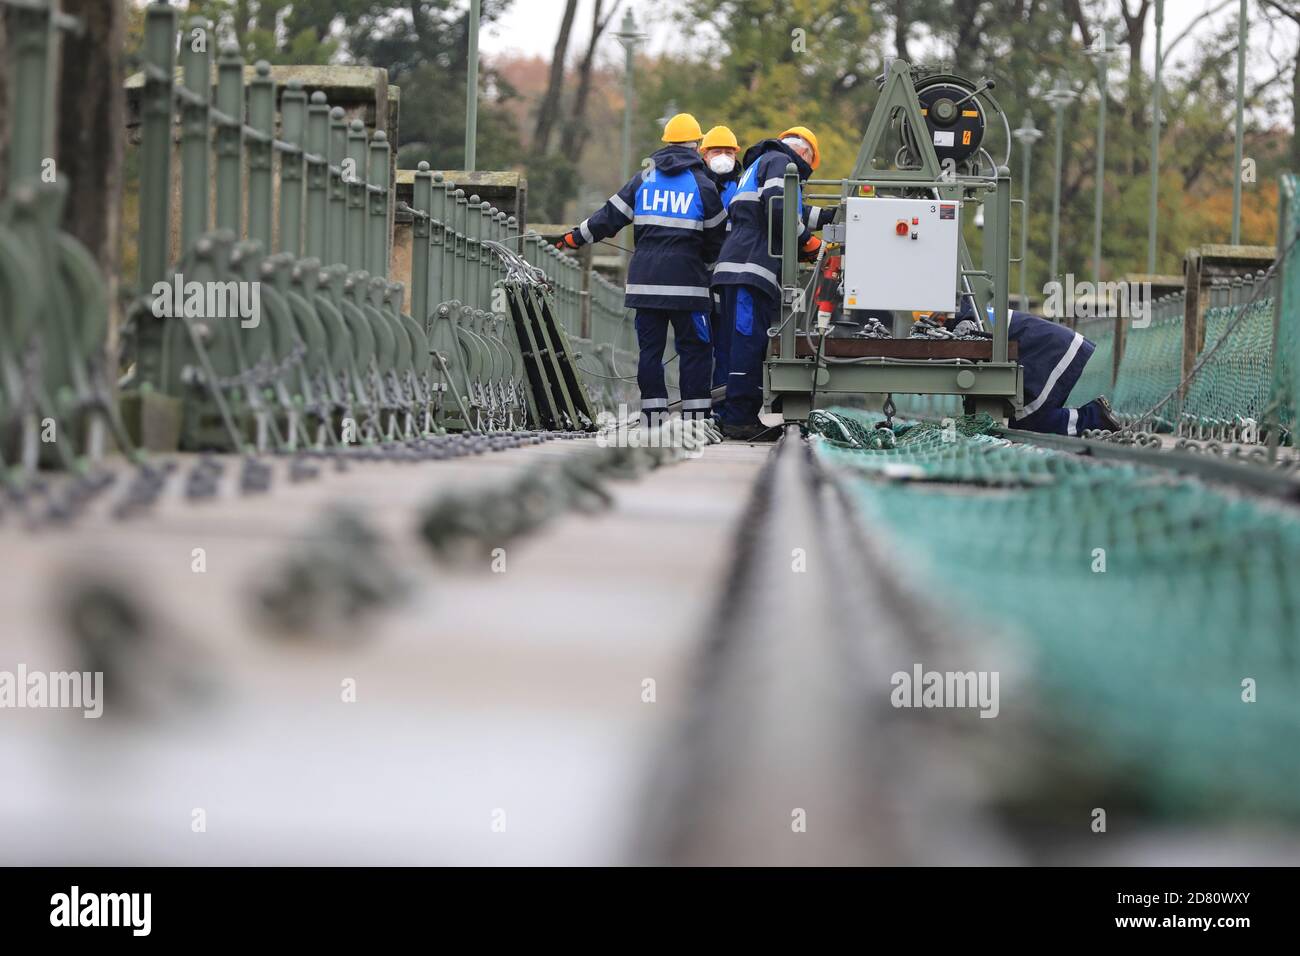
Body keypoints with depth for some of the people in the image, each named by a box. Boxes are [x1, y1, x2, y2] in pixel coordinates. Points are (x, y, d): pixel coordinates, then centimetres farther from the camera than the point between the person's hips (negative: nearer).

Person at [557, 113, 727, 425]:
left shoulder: (643, 180, 9)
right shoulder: (703, 185, 1)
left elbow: (610, 216, 9)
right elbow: (717, 236, 9)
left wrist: (574, 238, 21)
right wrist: (706, 257, 29)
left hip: (645, 278, 3)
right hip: (685, 278, -3)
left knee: (650, 347, 7)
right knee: (694, 348, 1)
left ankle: (653, 416, 4)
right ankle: (696, 417, -4)